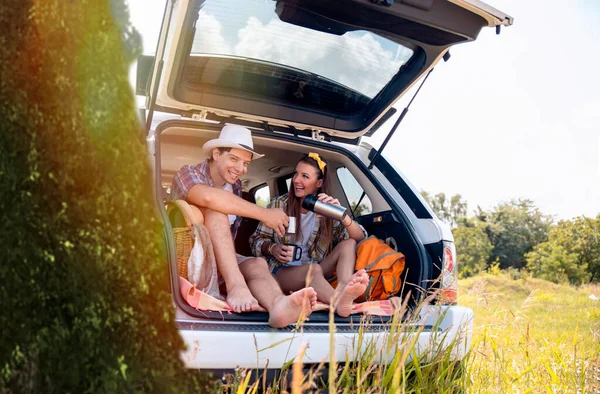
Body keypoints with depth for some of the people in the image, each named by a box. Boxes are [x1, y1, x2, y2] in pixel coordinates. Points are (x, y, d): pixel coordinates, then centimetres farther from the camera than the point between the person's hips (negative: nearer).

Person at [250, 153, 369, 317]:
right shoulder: (279, 205, 2)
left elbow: (360, 239, -7)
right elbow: (256, 240, 5)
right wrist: (272, 248, -18)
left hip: (319, 273, 3)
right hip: (282, 271, -3)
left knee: (348, 244, -18)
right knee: (313, 269, -34)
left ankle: (344, 289, -47)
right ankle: (340, 303, -63)